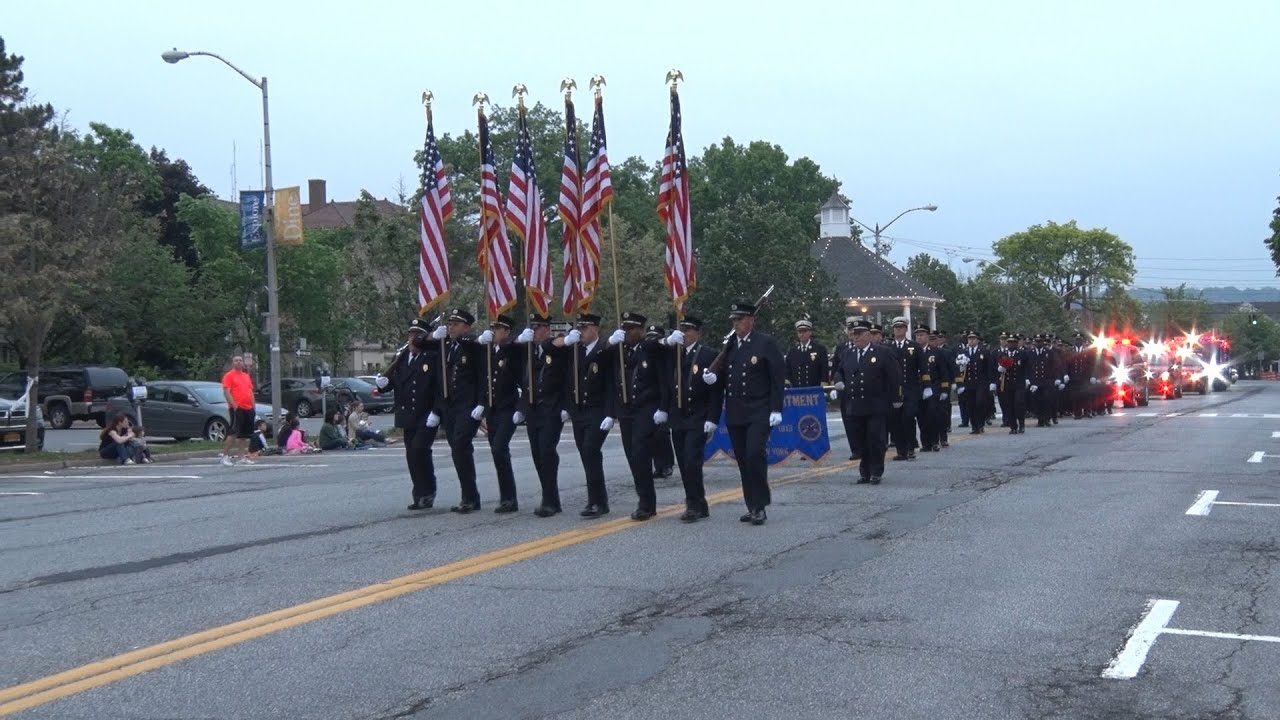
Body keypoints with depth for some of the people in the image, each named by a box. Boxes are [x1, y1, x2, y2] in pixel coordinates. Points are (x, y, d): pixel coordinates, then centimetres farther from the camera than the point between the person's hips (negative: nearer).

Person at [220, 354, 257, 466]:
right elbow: (226, 392, -11)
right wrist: (234, 405, -18)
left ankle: (243, 457, 12)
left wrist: (253, 406, 12)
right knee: (233, 433, -10)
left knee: (244, 435, 8)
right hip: (237, 409, -7)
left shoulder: (246, 376, 19)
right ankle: (225, 456, -7)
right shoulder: (229, 376, -3)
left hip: (248, 409, 7)